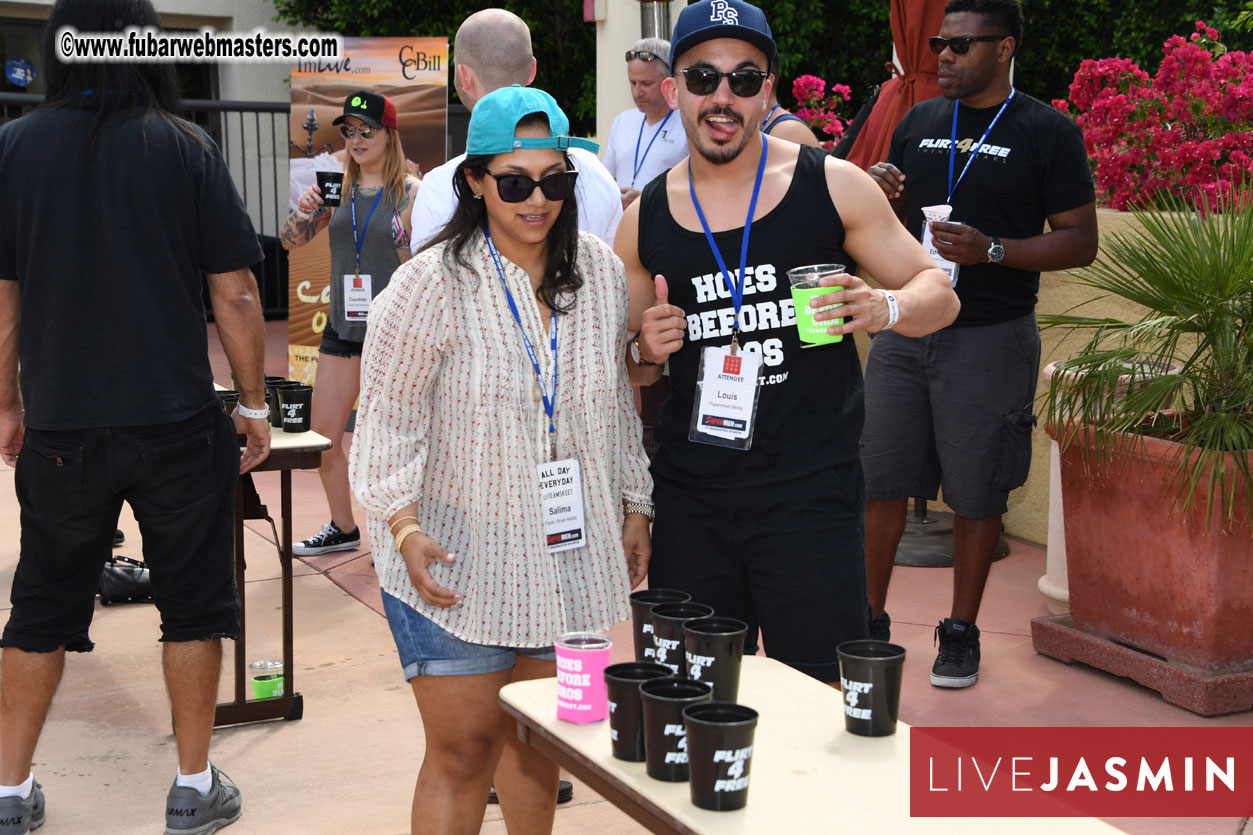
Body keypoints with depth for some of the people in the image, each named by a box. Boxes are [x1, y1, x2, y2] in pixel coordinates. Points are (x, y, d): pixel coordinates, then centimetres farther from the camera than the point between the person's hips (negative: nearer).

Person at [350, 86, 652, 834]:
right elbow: (387, 416, -9)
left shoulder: (602, 272, 3)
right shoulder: (433, 284, -12)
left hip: (567, 559, 5)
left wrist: (636, 505, 12)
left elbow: (617, 404, 13)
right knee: (463, 749, -1)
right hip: (452, 561, -4)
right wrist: (405, 525, -19)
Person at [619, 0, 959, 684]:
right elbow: (627, 372, 17)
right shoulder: (645, 221, 7)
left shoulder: (830, 186, -1)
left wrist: (883, 308, -16)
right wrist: (645, 351, -6)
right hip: (690, 494, 3)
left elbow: (939, 295, 5)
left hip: (810, 491, -2)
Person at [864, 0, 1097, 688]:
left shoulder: (1048, 133, -3)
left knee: (975, 495, 4)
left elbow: (1080, 242, -5)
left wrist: (990, 249, -18)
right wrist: (884, 200, -4)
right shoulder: (919, 123, 12)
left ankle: (961, 633, 19)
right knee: (880, 482, 5)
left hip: (990, 339, -4)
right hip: (904, 329, 4)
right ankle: (868, 623, 19)